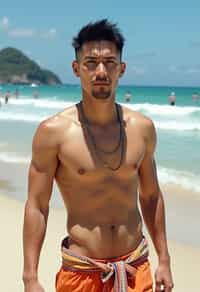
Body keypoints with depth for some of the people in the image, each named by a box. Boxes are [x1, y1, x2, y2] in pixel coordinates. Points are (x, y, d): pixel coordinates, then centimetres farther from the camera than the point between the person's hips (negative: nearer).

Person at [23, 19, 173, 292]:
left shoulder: (142, 127, -1)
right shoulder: (53, 131, -12)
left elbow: (151, 196, 9)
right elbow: (36, 207, -9)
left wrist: (164, 260, 10)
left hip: (136, 267, 3)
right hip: (81, 270, -3)